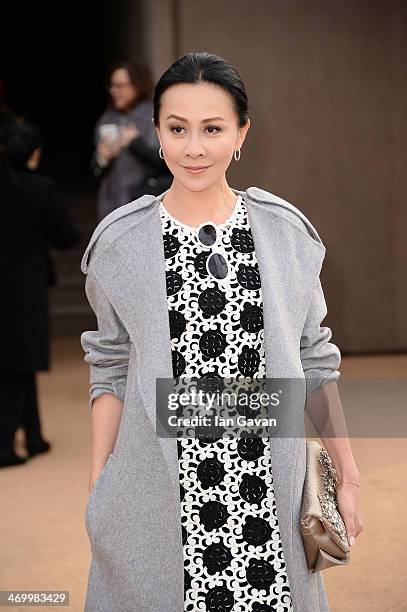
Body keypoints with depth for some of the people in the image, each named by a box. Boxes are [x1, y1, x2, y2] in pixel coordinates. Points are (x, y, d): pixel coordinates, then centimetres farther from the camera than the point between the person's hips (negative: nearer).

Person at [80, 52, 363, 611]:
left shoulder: (285, 230, 0)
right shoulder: (120, 240, -2)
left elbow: (315, 361, 6)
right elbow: (111, 370, 5)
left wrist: (348, 475, 6)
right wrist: (98, 486, 2)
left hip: (267, 491, 1)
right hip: (161, 492, -1)